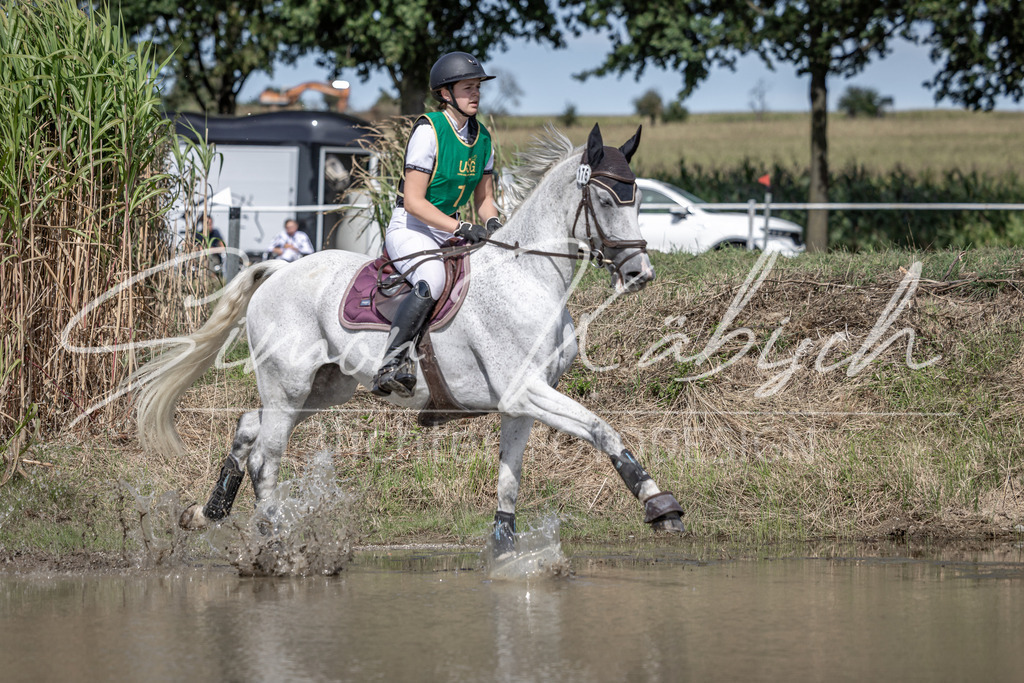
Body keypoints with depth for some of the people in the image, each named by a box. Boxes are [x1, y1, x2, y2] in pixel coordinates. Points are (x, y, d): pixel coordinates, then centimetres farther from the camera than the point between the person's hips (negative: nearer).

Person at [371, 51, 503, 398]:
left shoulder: (481, 136, 7)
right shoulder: (429, 130, -16)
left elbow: (484, 198, 14)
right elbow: (413, 200, -20)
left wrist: (493, 223, -9)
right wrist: (461, 228, -27)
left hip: (450, 234, 8)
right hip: (409, 229, -8)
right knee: (433, 280, -36)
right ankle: (390, 366, -37)